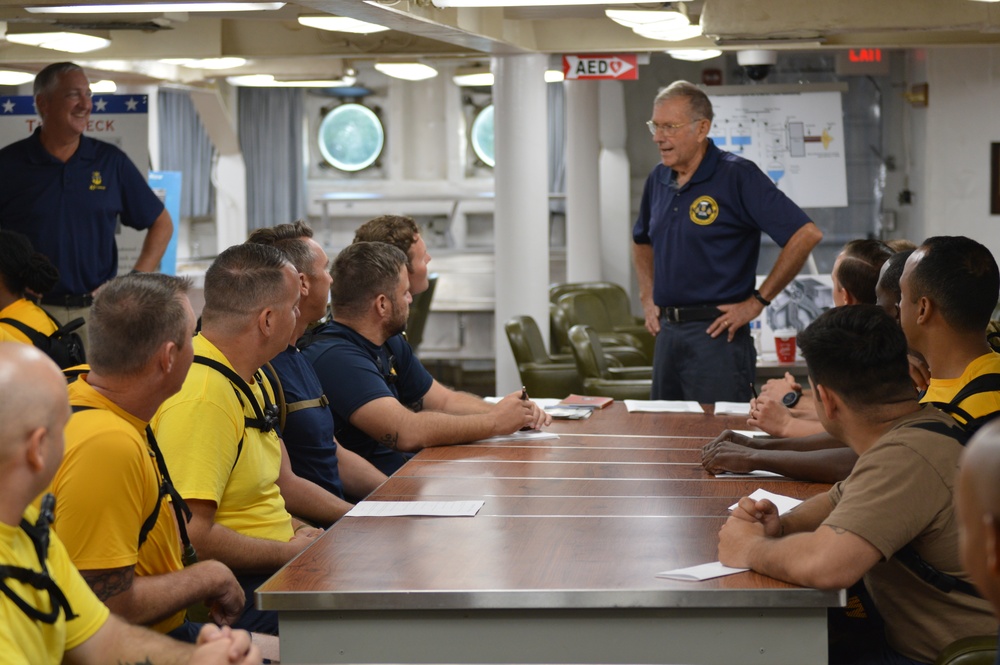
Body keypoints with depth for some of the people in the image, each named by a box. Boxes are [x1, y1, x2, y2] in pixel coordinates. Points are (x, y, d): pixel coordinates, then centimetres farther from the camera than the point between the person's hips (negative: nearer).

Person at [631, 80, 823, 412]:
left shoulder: (737, 176, -11)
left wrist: (757, 301, -14)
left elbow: (806, 234, -17)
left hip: (716, 332, -7)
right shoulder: (658, 180, 10)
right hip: (667, 332, 7)